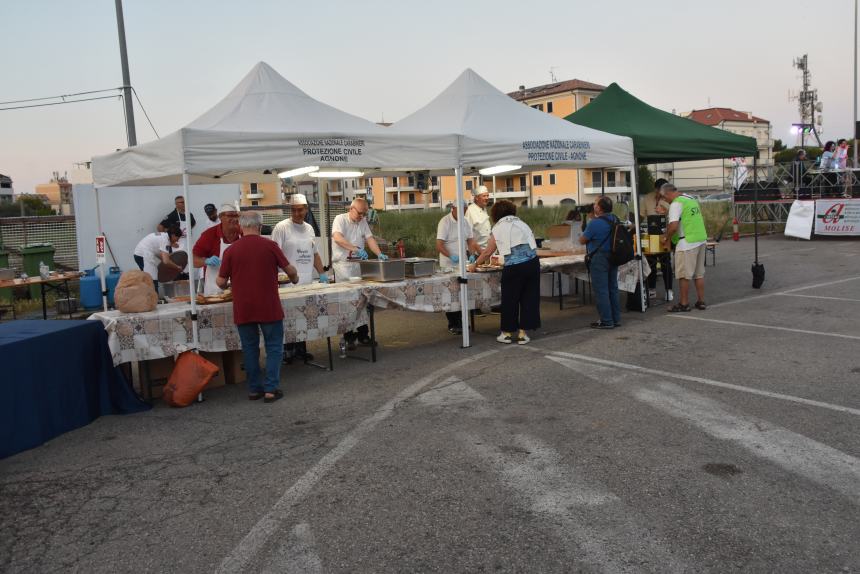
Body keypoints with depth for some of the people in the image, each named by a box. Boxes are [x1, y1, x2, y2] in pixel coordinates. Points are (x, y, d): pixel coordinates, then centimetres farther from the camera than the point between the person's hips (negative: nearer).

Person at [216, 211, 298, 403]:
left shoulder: (231, 250, -2)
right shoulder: (269, 245, -5)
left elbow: (221, 282, 2)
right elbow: (290, 270, 1)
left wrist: (219, 281, 26)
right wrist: (294, 278, 24)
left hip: (243, 310, 2)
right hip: (269, 308, -2)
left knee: (250, 349, 13)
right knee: (274, 348, 7)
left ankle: (254, 389, 17)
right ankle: (271, 389, 3)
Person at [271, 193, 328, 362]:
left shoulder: (309, 228, 15)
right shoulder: (282, 227, -5)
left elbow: (314, 253, 22)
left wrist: (322, 273, 16)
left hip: (307, 283, 6)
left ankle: (301, 348, 20)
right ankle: (288, 350, 9)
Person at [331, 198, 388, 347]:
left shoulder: (363, 222, 13)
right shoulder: (340, 219, -6)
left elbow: (370, 238, 5)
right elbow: (338, 238, -22)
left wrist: (379, 254, -13)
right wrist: (356, 249, -33)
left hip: (359, 266, 5)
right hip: (343, 266, -5)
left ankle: (363, 335, 18)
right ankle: (349, 338, 7)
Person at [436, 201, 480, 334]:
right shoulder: (445, 222, -13)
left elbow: (470, 240, 11)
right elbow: (439, 245, -19)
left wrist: (472, 254, -7)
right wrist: (451, 256, -32)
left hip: (462, 264, 6)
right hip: (449, 265, -6)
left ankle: (461, 322, 20)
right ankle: (453, 325, 8)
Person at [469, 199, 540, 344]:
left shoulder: (497, 228, 7)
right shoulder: (521, 223, 17)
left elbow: (487, 252, 12)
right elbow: (531, 244, 19)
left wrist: (475, 265, 26)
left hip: (513, 267, -3)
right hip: (532, 263, 3)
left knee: (510, 300, 10)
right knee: (529, 298, 11)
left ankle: (507, 333, 21)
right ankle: (522, 333, 16)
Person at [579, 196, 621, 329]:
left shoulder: (595, 223, -19)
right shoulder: (615, 219, 5)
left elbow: (582, 240, -11)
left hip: (599, 259, -8)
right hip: (613, 257, 8)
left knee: (601, 291, -1)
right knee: (613, 289, 15)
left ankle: (606, 321, 2)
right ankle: (616, 319, 21)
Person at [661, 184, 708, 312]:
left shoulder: (676, 204, -13)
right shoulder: (692, 198, 16)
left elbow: (673, 225, -23)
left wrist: (666, 237, -7)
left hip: (687, 243, -9)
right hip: (701, 239, 9)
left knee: (684, 275, 0)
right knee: (699, 273, 15)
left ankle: (684, 304, 6)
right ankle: (701, 302, 21)